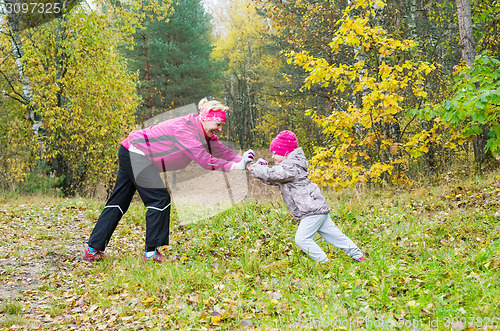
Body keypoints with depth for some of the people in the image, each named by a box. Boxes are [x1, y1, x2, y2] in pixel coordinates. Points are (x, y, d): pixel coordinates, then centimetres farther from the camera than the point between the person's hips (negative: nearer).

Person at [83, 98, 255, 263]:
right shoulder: (183, 128, -25)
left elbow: (221, 150, 5)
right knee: (160, 199, -11)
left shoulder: (204, 132, 4)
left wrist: (241, 160, -12)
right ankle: (151, 252, -5)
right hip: (136, 153, -10)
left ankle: (93, 249, 12)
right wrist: (233, 166, -25)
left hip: (131, 155, 10)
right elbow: (203, 159, -28)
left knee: (119, 201, 9)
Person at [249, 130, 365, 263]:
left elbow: (271, 174, -23)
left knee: (302, 239, -11)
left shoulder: (291, 167, -15)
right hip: (318, 208, 10)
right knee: (332, 234, 14)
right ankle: (357, 255, 19)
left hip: (312, 210, -10)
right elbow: (273, 181, 22)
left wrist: (252, 168, -10)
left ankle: (323, 262, -5)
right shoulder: (287, 166, 18)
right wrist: (261, 167, 6)